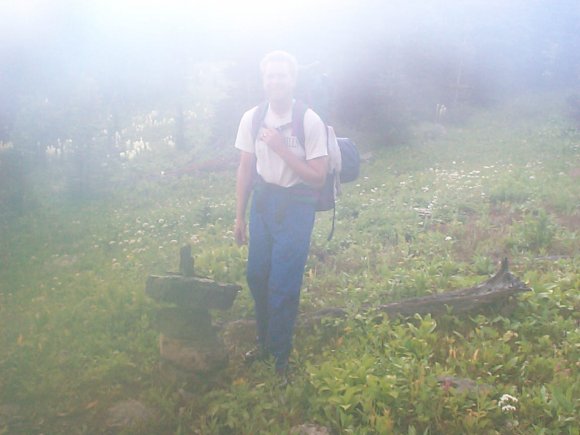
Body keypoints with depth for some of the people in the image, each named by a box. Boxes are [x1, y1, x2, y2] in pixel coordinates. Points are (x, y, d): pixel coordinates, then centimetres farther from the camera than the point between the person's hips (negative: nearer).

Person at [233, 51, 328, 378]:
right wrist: (240, 217, 10)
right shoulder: (252, 118, -2)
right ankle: (265, 342, 38)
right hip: (262, 202, 5)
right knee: (257, 277, 14)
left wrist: (281, 148, -23)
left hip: (295, 207, -4)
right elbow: (246, 170, 7)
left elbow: (318, 179, -15)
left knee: (283, 286, 0)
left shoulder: (310, 122, -15)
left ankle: (280, 356, 21)